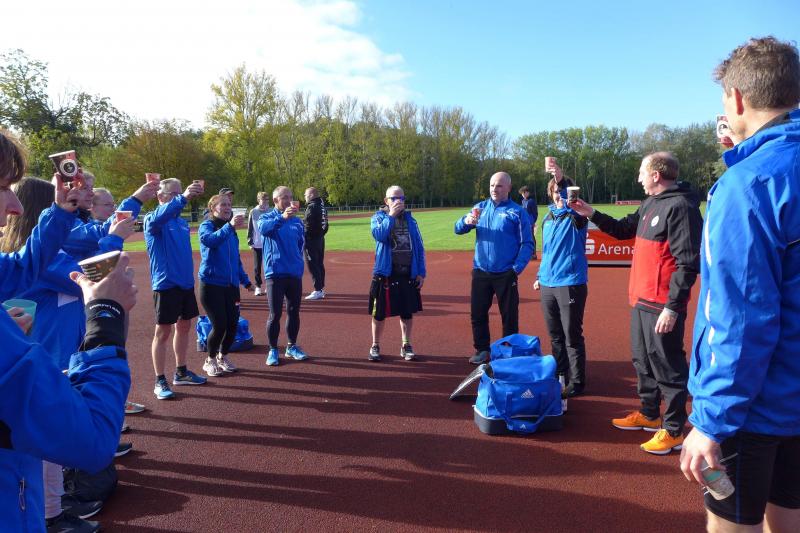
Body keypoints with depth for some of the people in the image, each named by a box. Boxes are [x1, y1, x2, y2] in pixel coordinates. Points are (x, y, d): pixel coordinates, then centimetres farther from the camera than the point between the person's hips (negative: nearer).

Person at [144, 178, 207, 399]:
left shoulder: (181, 221, 10)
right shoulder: (152, 220, -10)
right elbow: (159, 217, -36)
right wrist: (183, 198, -47)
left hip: (185, 283, 7)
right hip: (165, 284, -7)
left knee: (184, 326, 15)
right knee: (163, 331, 0)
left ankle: (181, 372, 28)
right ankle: (160, 381, 9)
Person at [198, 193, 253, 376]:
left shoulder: (231, 230, 12)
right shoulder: (206, 226, -5)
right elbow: (210, 240, -30)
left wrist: (245, 280, 20)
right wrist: (229, 226, -43)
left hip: (231, 285, 5)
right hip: (211, 284, -5)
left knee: (233, 324, 4)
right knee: (219, 325, -7)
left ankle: (222, 356, 28)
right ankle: (210, 360, 17)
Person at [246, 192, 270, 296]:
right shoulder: (253, 212, 0)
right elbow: (250, 228, 2)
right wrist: (250, 241, -3)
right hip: (257, 244, 0)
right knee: (257, 266, 7)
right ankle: (258, 286, 14)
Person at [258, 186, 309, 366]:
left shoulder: (297, 221, 10)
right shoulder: (267, 217, -2)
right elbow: (263, 228, -26)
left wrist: (298, 264, 12)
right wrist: (282, 217, -41)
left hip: (295, 274, 4)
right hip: (275, 273, -4)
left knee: (294, 311, 11)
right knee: (275, 314, -1)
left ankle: (292, 346, 25)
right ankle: (273, 350, 13)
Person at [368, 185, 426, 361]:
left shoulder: (410, 219, 9)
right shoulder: (378, 217, 0)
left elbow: (419, 247, 8)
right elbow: (378, 235, -22)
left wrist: (421, 272, 3)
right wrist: (391, 215, -21)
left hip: (408, 274, 3)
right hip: (385, 274, -3)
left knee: (407, 312, 10)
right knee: (379, 313, 5)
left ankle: (406, 346, 24)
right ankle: (375, 346, 21)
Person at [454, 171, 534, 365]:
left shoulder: (517, 212, -4)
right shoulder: (480, 207, 8)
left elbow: (528, 244, -6)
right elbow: (458, 229, 0)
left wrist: (517, 268, -17)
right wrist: (466, 221, -23)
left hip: (506, 274, -3)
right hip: (480, 272, 4)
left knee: (510, 316, 5)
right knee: (477, 314, 10)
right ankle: (482, 350, 26)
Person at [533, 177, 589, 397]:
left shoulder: (575, 217, -7)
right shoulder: (548, 218, 13)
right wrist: (540, 275, 19)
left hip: (571, 284, -6)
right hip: (547, 285, 6)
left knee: (572, 337, 1)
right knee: (555, 336, 16)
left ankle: (576, 382, 12)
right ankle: (559, 375, 30)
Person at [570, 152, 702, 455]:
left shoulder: (680, 206, -17)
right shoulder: (649, 205, 12)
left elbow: (687, 263, -21)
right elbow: (623, 230, 27)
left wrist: (672, 307, -23)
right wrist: (591, 214, 17)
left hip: (662, 306, -10)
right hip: (640, 301, 10)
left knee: (667, 367, 1)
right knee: (643, 360, 20)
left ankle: (673, 431, 14)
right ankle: (649, 414, 36)